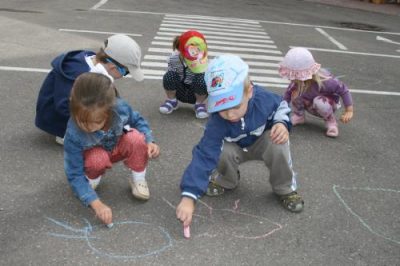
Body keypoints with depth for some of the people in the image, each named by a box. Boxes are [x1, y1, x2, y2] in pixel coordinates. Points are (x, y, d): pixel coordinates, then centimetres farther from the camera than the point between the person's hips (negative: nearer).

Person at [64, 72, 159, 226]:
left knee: (136, 138, -30)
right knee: (98, 160, -36)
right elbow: (74, 174, -31)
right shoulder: (73, 134, -37)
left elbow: (137, 121, -8)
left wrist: (149, 142, -26)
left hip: (119, 146, 2)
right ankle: (93, 178, 1)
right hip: (95, 153, -1)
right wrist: (96, 204, -41)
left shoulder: (120, 108, -34)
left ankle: (138, 179, -5)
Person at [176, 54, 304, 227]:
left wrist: (282, 124, -31)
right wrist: (189, 196, -49)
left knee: (278, 143, -33)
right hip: (234, 149, 0)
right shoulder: (217, 123, -36)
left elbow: (281, 107, -8)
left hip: (261, 143, 0)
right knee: (223, 152, -34)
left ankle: (285, 188, -6)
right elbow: (203, 155, -41)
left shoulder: (265, 99, -34)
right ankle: (226, 181, 4)